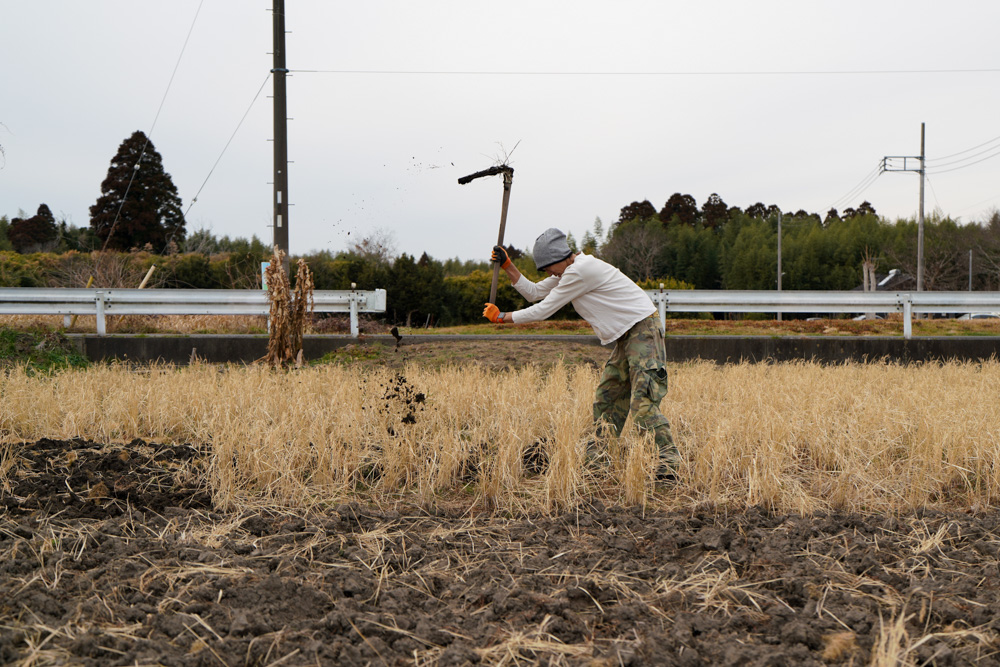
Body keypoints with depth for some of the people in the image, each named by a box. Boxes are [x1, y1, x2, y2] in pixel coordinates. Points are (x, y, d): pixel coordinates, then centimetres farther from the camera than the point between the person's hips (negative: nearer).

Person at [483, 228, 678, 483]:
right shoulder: (569, 271, 12)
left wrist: (502, 317, -4)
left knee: (642, 402, -19)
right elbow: (534, 292, 19)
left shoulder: (581, 271, -19)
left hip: (643, 330, -10)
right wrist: (507, 266, 10)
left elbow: (543, 310, -14)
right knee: (605, 399, 8)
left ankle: (668, 461, -20)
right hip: (626, 336, 10)